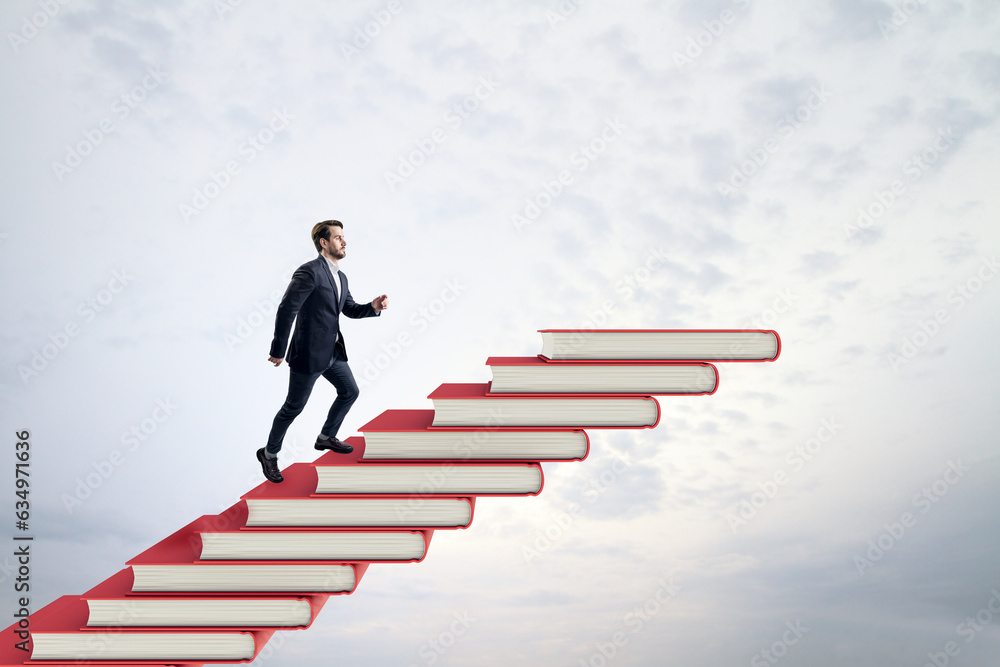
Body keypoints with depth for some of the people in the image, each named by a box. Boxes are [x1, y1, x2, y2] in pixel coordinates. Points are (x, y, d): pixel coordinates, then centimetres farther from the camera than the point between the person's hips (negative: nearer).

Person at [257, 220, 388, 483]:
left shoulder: (341, 277, 10)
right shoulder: (309, 272, -19)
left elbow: (350, 309, 20)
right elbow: (286, 310, -21)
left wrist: (373, 307, -1)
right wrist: (278, 351, -19)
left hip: (333, 352, 9)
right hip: (309, 354, -9)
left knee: (349, 392, 20)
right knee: (294, 407, 3)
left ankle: (326, 437, 39)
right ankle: (269, 454, 22)